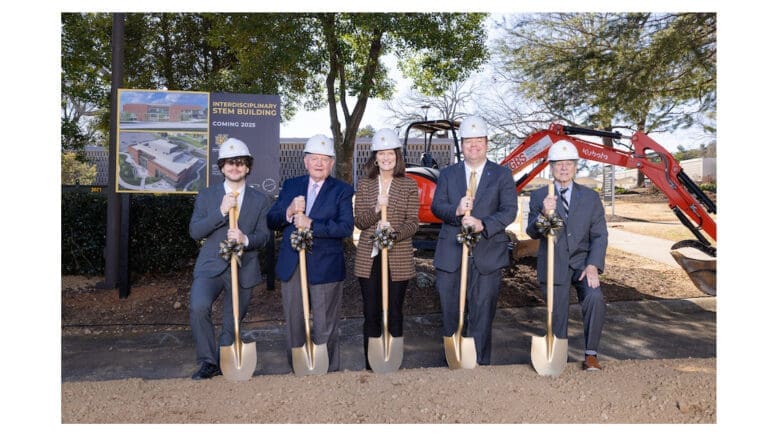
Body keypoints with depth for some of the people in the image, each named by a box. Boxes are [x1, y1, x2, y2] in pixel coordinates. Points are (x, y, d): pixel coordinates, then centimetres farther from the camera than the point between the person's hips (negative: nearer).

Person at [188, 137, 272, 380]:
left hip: (244, 269, 1)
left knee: (232, 324, 9)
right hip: (210, 266, -1)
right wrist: (221, 211, -16)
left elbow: (264, 236, 1)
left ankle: (223, 365, 32)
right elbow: (194, 231, -3)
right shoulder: (206, 196, 7)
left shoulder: (260, 200, 7)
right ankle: (207, 361, -5)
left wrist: (245, 239, -21)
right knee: (197, 308, -25)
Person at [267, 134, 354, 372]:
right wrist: (288, 212, -15)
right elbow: (271, 221, 5)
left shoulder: (342, 190, -1)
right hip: (291, 265, 4)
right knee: (294, 323, 15)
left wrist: (311, 224, -21)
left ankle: (328, 374, 21)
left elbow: (346, 227, -14)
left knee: (325, 326, 6)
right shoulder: (290, 185, 11)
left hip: (325, 266, -4)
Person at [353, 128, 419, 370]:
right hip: (369, 257, 1)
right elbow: (358, 221, 1)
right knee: (371, 313, 6)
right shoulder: (364, 184, 7)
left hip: (398, 258, -1)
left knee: (394, 313, 7)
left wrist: (395, 232, -22)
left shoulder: (409, 185, 3)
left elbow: (413, 222, -3)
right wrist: (376, 210, -18)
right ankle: (371, 366, 18)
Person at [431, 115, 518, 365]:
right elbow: (436, 206, 1)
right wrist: (456, 211, -20)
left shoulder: (502, 175, 5)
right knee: (450, 315, 10)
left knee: (482, 315, 5)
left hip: (487, 256, -1)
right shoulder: (447, 174, 10)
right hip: (451, 255, 2)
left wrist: (483, 224, -22)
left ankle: (481, 365, 19)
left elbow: (510, 211, -5)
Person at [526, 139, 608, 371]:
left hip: (582, 262, 1)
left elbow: (599, 235, 2)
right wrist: (543, 214, -30)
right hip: (553, 265, -1)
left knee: (595, 298, -22)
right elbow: (532, 232, -9)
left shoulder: (591, 197, 6)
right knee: (557, 314, 4)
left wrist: (593, 265, -13)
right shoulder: (539, 196, 2)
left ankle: (590, 354, -7)